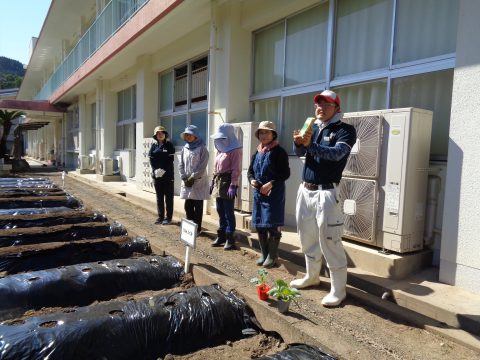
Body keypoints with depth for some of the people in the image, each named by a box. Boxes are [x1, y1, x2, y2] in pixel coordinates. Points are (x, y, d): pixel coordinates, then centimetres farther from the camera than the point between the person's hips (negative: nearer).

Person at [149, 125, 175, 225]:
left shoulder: (169, 145, 0)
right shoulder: (153, 146, 10)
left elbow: (170, 160, -8)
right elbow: (151, 160, 3)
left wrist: (163, 170, -17)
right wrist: (156, 170, -11)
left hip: (167, 175, -4)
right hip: (156, 175, 4)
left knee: (168, 197, 0)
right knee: (159, 196, 9)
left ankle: (168, 217, 6)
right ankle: (160, 216, 17)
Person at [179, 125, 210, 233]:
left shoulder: (202, 148, -7)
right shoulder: (185, 148, 10)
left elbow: (202, 166, -13)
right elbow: (181, 164, 9)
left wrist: (192, 178, -13)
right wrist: (184, 178, -3)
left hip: (198, 182, -5)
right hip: (187, 182, 6)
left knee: (198, 207, 2)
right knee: (188, 206, 10)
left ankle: (197, 228, 11)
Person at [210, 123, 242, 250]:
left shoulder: (235, 150, -10)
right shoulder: (220, 149, 17)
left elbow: (236, 170, -16)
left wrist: (233, 186, -21)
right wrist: (213, 181, 18)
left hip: (227, 182, -9)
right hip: (218, 182, 9)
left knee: (228, 212, -4)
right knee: (220, 211, 13)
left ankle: (230, 239, 2)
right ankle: (221, 236, 22)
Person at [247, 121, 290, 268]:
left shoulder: (279, 152, -7)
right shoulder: (256, 153, 13)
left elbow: (285, 173, -12)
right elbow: (250, 171, 17)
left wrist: (271, 184, -21)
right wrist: (251, 180, -5)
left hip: (274, 193, -7)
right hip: (258, 193, 7)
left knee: (272, 225, -3)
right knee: (259, 224, 11)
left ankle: (272, 255, 12)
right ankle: (264, 254, 25)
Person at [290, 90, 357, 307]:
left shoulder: (345, 130, -4)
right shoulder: (314, 129, 13)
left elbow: (337, 154, -22)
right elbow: (299, 153, 1)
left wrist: (310, 145, -35)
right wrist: (298, 142, -22)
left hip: (326, 193, -7)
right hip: (305, 191, 7)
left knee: (329, 242, -6)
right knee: (308, 238, 16)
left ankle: (338, 289, 6)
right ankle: (312, 276, 33)